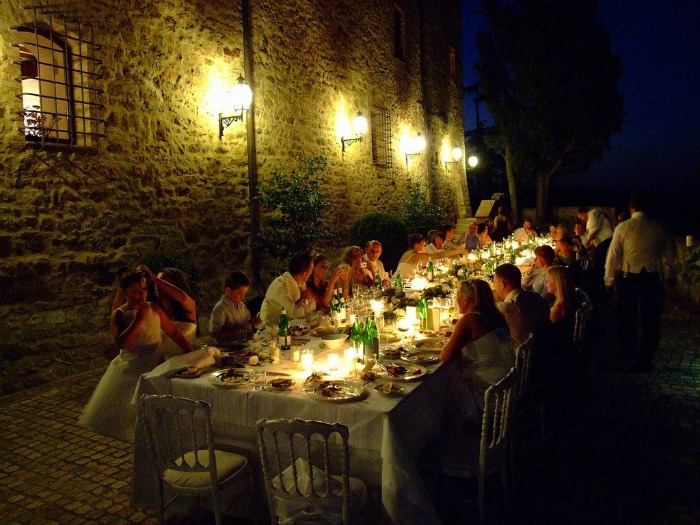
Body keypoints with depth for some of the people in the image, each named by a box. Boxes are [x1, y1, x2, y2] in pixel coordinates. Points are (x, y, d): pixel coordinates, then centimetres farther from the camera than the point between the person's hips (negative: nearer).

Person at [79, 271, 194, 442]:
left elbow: (173, 332, 3)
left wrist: (192, 352, -4)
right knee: (129, 412, 6)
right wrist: (139, 318, -23)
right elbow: (122, 343, -23)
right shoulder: (118, 315, -8)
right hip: (131, 371, -2)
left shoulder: (153, 309, 0)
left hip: (155, 368, 2)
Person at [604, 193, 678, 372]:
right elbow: (670, 254, 7)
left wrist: (609, 281, 3)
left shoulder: (623, 227, -6)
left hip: (628, 277, -1)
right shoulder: (658, 228, -1)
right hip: (653, 277, 1)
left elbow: (613, 256, -6)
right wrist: (672, 275, 22)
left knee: (627, 319, 11)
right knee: (650, 321, 11)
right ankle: (645, 361, 16)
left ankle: (627, 359, 18)